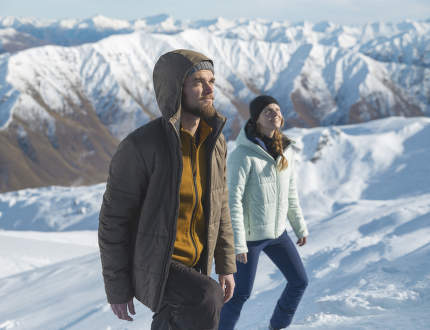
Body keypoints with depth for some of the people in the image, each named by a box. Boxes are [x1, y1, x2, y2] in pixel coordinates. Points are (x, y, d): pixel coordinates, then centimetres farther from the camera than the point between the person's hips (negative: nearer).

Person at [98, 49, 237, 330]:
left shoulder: (215, 141, 0)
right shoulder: (140, 146, -21)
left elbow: (220, 207, 12)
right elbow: (113, 221, -15)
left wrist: (226, 265, 11)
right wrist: (116, 289, -13)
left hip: (193, 267, 7)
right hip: (149, 268, -7)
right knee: (206, 301, -32)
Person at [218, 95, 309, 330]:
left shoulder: (286, 150, 2)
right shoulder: (243, 155, -19)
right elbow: (233, 200, -21)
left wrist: (300, 227, 16)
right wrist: (238, 243, -23)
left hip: (278, 231, 7)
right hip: (249, 234, -7)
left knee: (299, 281, 12)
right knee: (241, 293, 1)